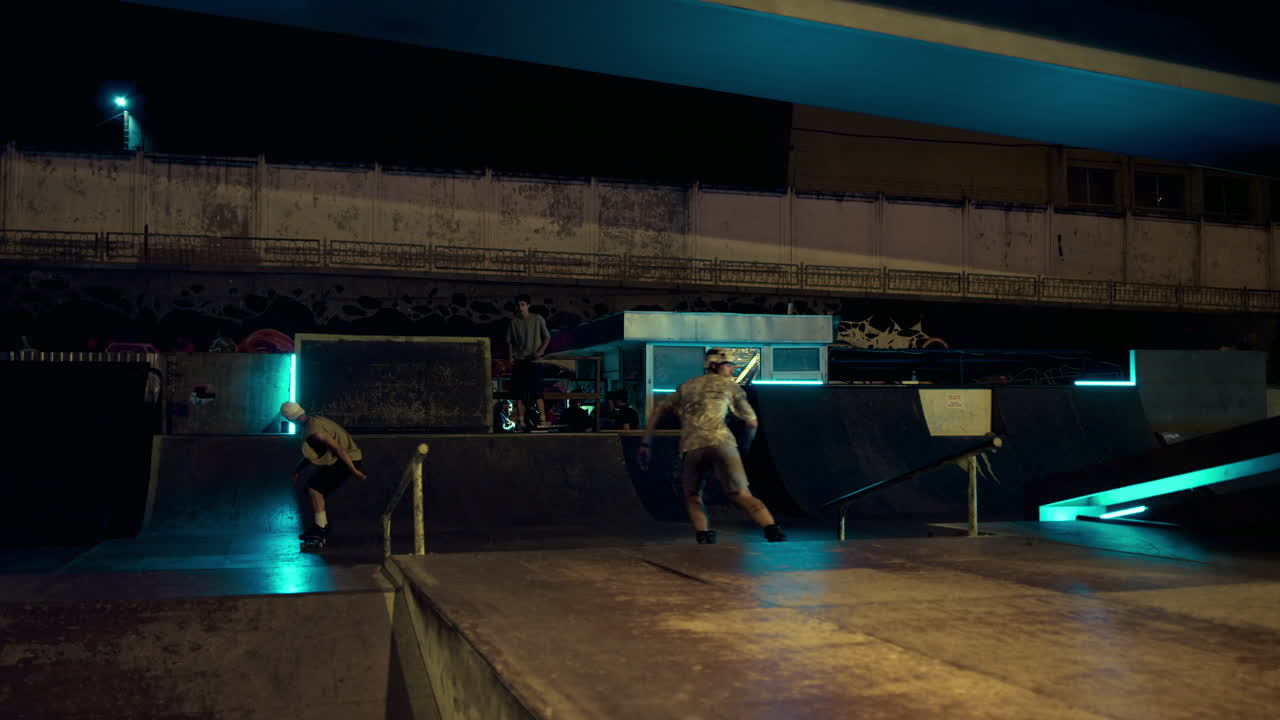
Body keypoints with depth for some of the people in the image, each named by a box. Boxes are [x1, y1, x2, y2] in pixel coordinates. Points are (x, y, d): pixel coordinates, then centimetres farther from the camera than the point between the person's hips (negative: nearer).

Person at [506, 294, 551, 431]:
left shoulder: (537, 319, 2)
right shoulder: (514, 322, 8)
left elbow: (547, 337, 6)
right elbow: (510, 341, 14)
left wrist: (541, 351, -9)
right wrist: (510, 357, 1)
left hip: (534, 361, -3)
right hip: (518, 362, 3)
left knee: (537, 391, -11)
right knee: (519, 393, 2)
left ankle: (542, 420, -11)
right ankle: (521, 422, 7)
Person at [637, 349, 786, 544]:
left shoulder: (685, 386, 31)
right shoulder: (730, 386, 23)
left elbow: (657, 412, 27)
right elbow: (752, 422, 24)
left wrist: (644, 445, 28)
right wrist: (745, 446, 42)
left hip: (690, 447, 2)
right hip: (720, 442, -2)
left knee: (693, 498, 20)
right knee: (743, 497, -1)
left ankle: (704, 538, -2)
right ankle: (774, 533, -20)